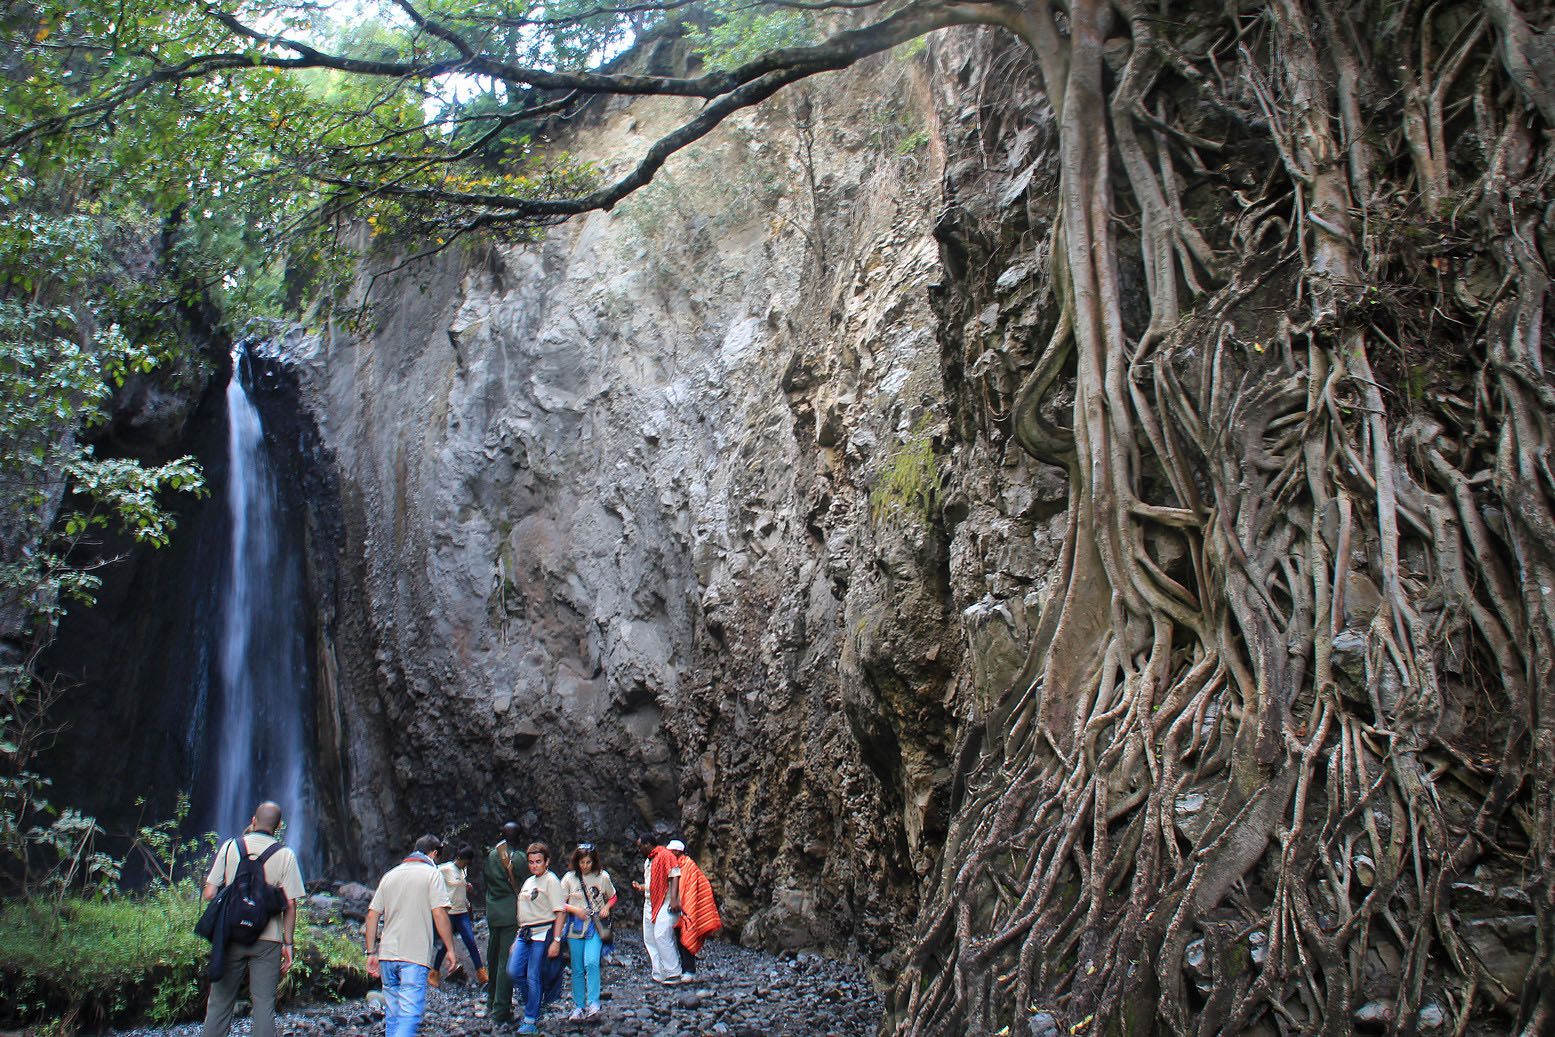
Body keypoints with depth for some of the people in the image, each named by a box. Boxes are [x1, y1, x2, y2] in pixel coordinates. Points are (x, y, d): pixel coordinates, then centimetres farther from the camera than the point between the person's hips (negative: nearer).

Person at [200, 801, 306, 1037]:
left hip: (230, 936, 1)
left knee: (219, 1003, 10)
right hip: (267, 939, -1)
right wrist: (288, 943, 2)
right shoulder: (285, 855, -2)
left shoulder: (230, 847, 1)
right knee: (264, 1005, 5)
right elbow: (290, 904, -5)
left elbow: (209, 894, -1)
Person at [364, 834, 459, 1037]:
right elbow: (439, 914, -11)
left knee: (392, 1017, 14)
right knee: (409, 1016, -10)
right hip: (415, 957, -6)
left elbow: (372, 915, 12)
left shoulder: (390, 875, 15)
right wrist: (450, 949, -4)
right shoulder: (432, 874, -1)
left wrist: (371, 952, 15)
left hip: (387, 954, 6)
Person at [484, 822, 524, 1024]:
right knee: (506, 961, -4)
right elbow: (521, 888, -10)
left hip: (492, 914, 6)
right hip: (511, 914, -6)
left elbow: (487, 883, 15)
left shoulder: (491, 855, 9)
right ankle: (501, 1010, -4)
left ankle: (491, 1005, 27)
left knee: (493, 960, 16)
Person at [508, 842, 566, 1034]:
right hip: (525, 933, 7)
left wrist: (556, 941, -17)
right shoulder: (528, 881, 17)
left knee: (533, 977, -6)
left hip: (542, 933, -7)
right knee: (514, 971, -3)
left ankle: (531, 1021, 5)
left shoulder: (551, 881, -6)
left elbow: (560, 912, -11)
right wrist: (518, 938, 18)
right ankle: (535, 1001, 20)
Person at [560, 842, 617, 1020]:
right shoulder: (569, 878, 0)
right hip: (575, 927, 2)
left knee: (591, 962, -20)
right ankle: (579, 1006, 18)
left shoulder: (602, 876, 1)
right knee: (577, 969, 6)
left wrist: (607, 907, -5)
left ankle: (593, 1003, -11)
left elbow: (612, 897, 16)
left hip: (595, 926, -2)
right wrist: (575, 910, -12)